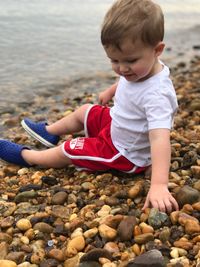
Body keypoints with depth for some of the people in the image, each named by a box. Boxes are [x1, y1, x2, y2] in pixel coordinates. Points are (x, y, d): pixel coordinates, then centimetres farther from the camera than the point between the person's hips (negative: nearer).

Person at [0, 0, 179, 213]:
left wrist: (159, 185, -58)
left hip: (125, 155, -8)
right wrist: (110, 92, 27)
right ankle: (49, 132, 49)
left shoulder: (157, 95, -40)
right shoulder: (136, 71, -13)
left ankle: (25, 156, 25)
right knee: (85, 112, 23)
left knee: (68, 152, -1)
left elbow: (160, 139, -49)